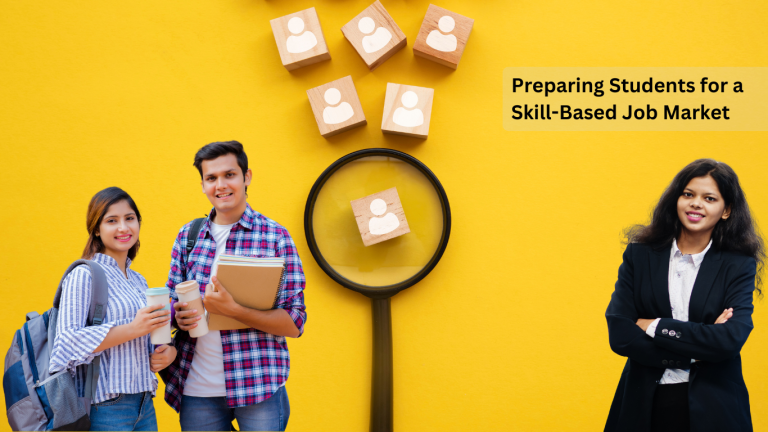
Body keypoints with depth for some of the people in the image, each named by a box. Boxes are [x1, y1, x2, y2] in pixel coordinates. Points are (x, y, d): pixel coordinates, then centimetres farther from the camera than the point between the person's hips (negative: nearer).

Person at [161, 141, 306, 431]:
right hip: (197, 390, 4)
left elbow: (294, 324, -7)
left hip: (259, 388, -3)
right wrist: (179, 316, -9)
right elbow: (170, 300, 15)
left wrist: (231, 309, -22)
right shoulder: (188, 235, 9)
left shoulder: (276, 236, -4)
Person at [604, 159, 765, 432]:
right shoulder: (640, 255, 1)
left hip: (713, 408, -1)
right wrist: (697, 351, -14)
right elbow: (619, 335, -9)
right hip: (645, 405, 1)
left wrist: (654, 326, -13)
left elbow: (732, 339, -16)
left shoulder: (739, 265, -2)